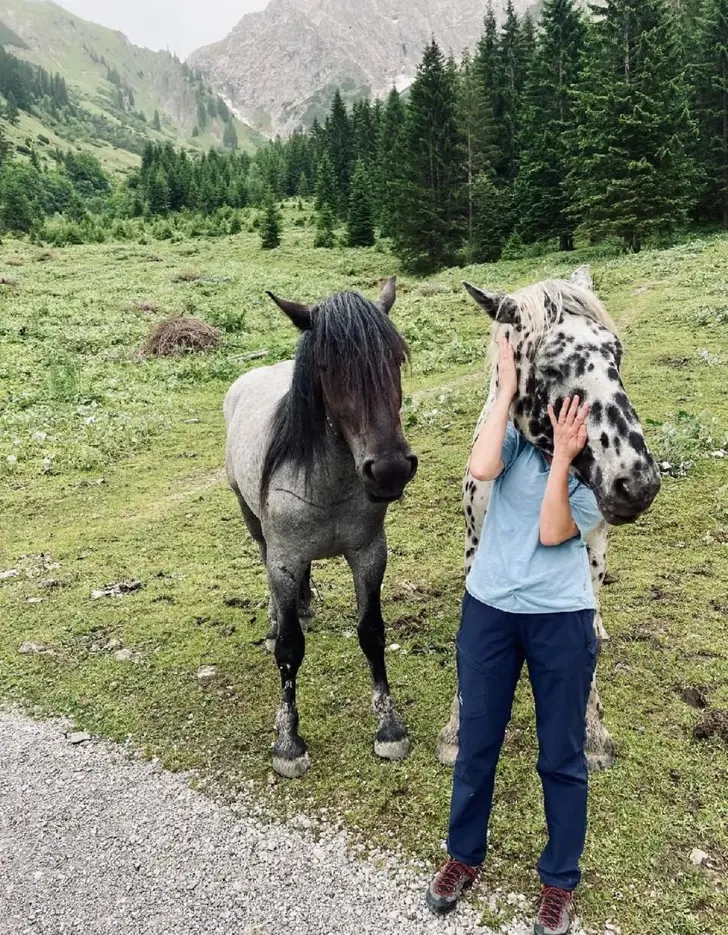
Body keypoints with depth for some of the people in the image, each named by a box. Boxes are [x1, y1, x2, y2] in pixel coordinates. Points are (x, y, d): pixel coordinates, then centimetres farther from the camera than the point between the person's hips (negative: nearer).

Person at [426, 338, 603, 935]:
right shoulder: (517, 436, -3)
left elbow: (552, 532, -16)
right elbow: (481, 468, -26)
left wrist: (563, 458, -22)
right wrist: (507, 390, -18)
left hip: (561, 620, -1)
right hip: (489, 610, 1)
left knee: (562, 753, 12)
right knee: (477, 741, 15)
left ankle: (560, 881, 34)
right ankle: (465, 854, 39)